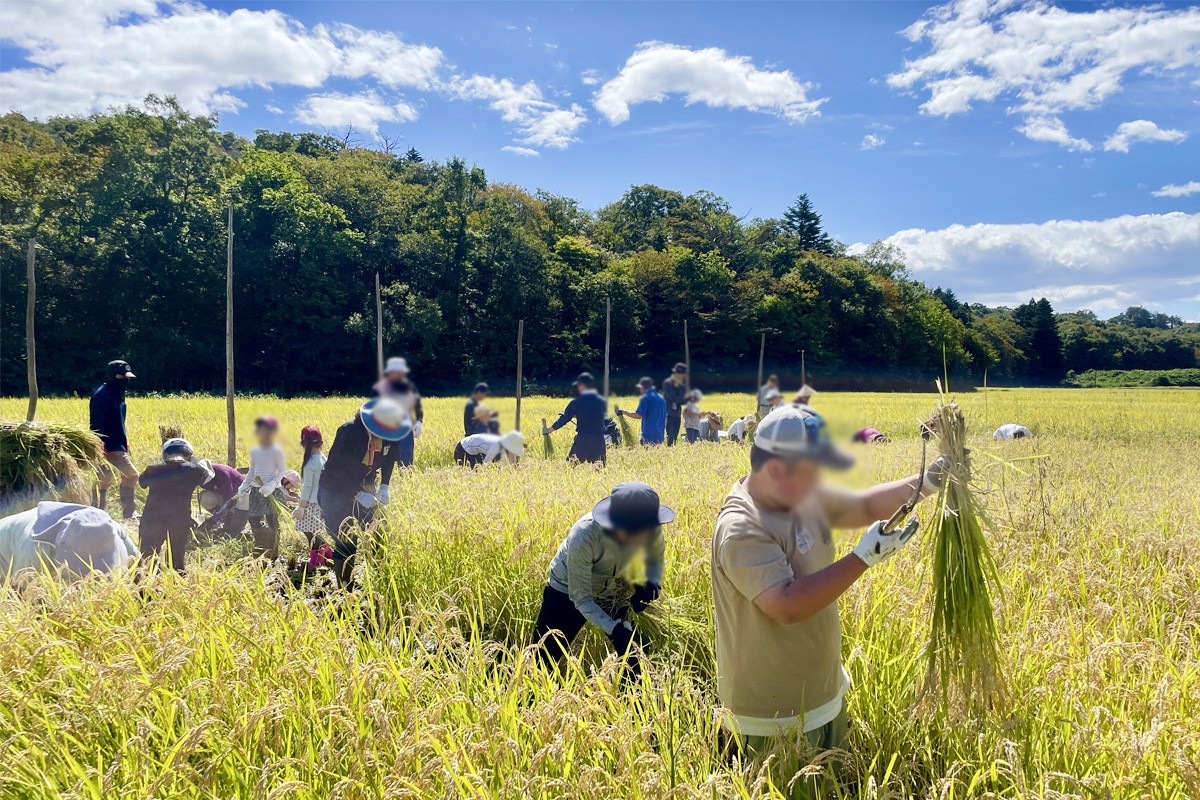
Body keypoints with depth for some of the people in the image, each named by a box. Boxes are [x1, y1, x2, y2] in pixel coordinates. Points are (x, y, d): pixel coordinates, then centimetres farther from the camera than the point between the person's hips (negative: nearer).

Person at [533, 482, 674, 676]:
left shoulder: (650, 529, -26)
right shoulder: (584, 535, -38)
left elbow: (656, 557, -1)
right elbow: (580, 597, -28)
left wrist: (652, 583, -22)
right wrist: (615, 629, -40)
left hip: (611, 593, 4)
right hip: (567, 593, -3)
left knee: (635, 659, 1)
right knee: (541, 662, -2)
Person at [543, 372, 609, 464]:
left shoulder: (577, 401, -4)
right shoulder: (602, 401, 6)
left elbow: (564, 419, 2)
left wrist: (548, 430, 17)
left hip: (582, 440, -3)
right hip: (599, 441, 3)